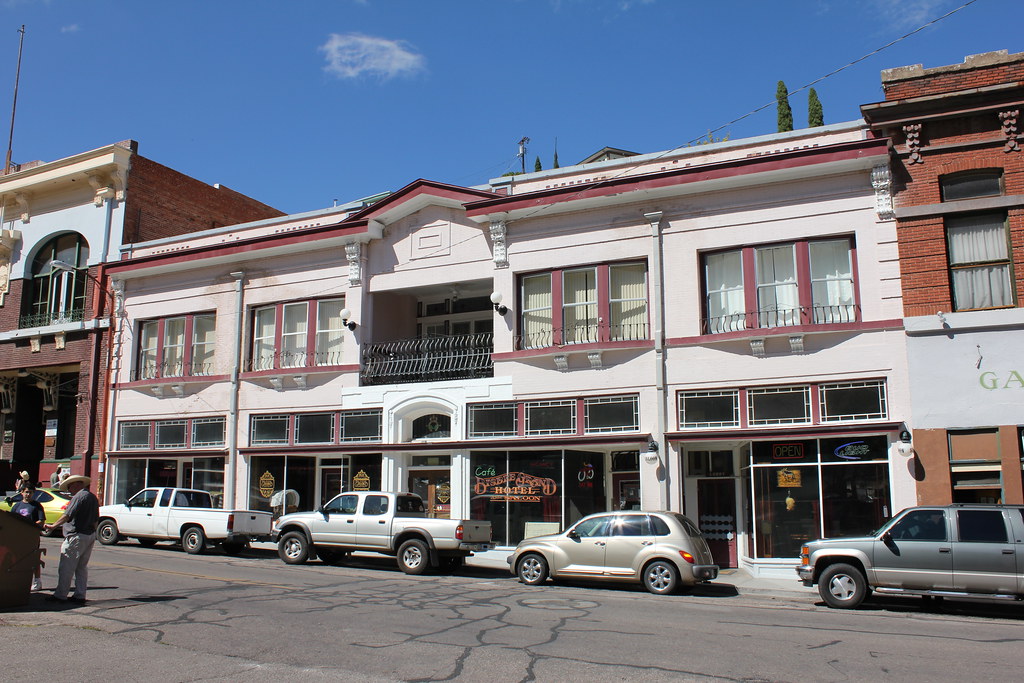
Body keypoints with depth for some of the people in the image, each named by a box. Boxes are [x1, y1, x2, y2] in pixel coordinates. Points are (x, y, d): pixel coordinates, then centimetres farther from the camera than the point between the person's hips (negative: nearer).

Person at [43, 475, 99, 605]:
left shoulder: (79, 496, -12)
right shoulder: (93, 497, 16)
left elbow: (68, 515, -21)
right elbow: (95, 519, 19)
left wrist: (53, 525, -17)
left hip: (77, 536, -9)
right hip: (91, 535, 9)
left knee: (66, 567, -2)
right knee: (82, 567, 12)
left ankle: (60, 595, 0)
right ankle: (80, 595, 13)